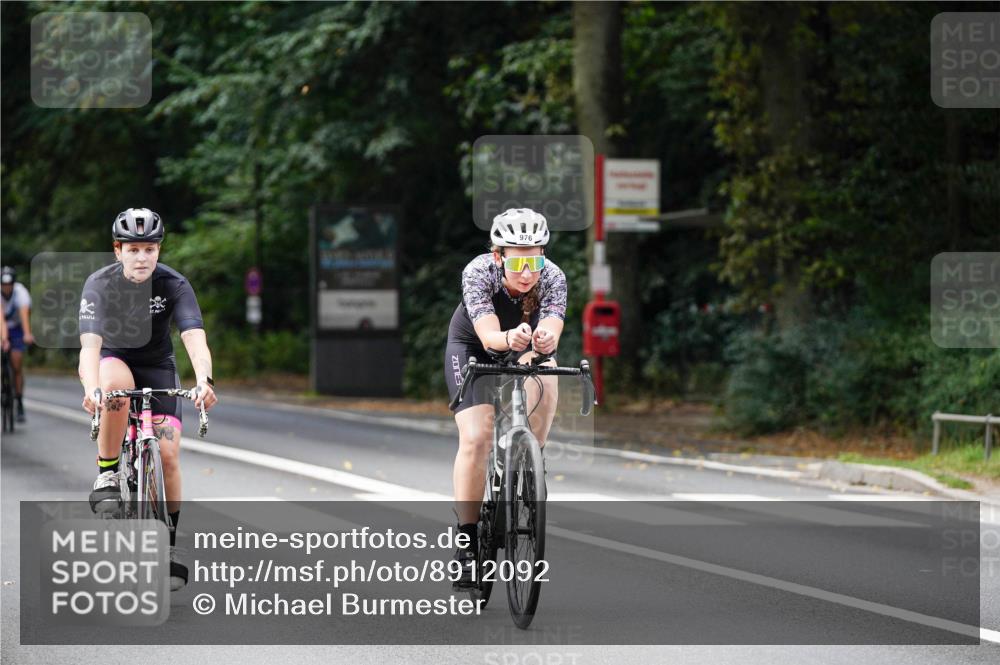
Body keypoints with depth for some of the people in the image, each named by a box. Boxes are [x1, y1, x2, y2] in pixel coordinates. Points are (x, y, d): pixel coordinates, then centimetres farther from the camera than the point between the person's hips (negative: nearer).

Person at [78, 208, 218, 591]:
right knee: (116, 384, -39)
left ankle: (169, 545, 2)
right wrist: (90, 388, -55)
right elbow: (90, 344, -35)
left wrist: (204, 380, -54)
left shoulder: (174, 285, -21)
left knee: (168, 454, -13)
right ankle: (106, 476, -23)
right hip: (113, 360, -1)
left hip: (157, 366, 1)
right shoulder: (100, 284, -23)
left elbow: (194, 338, -34)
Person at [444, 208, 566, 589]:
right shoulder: (478, 272, -33)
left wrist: (545, 341, -66)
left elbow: (551, 332, -42)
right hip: (472, 347, -2)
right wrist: (508, 339, -67)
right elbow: (488, 336, -44)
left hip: (526, 352, 2)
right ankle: (468, 543, -13)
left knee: (545, 374, -33)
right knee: (476, 437, -20)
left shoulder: (552, 278, -28)